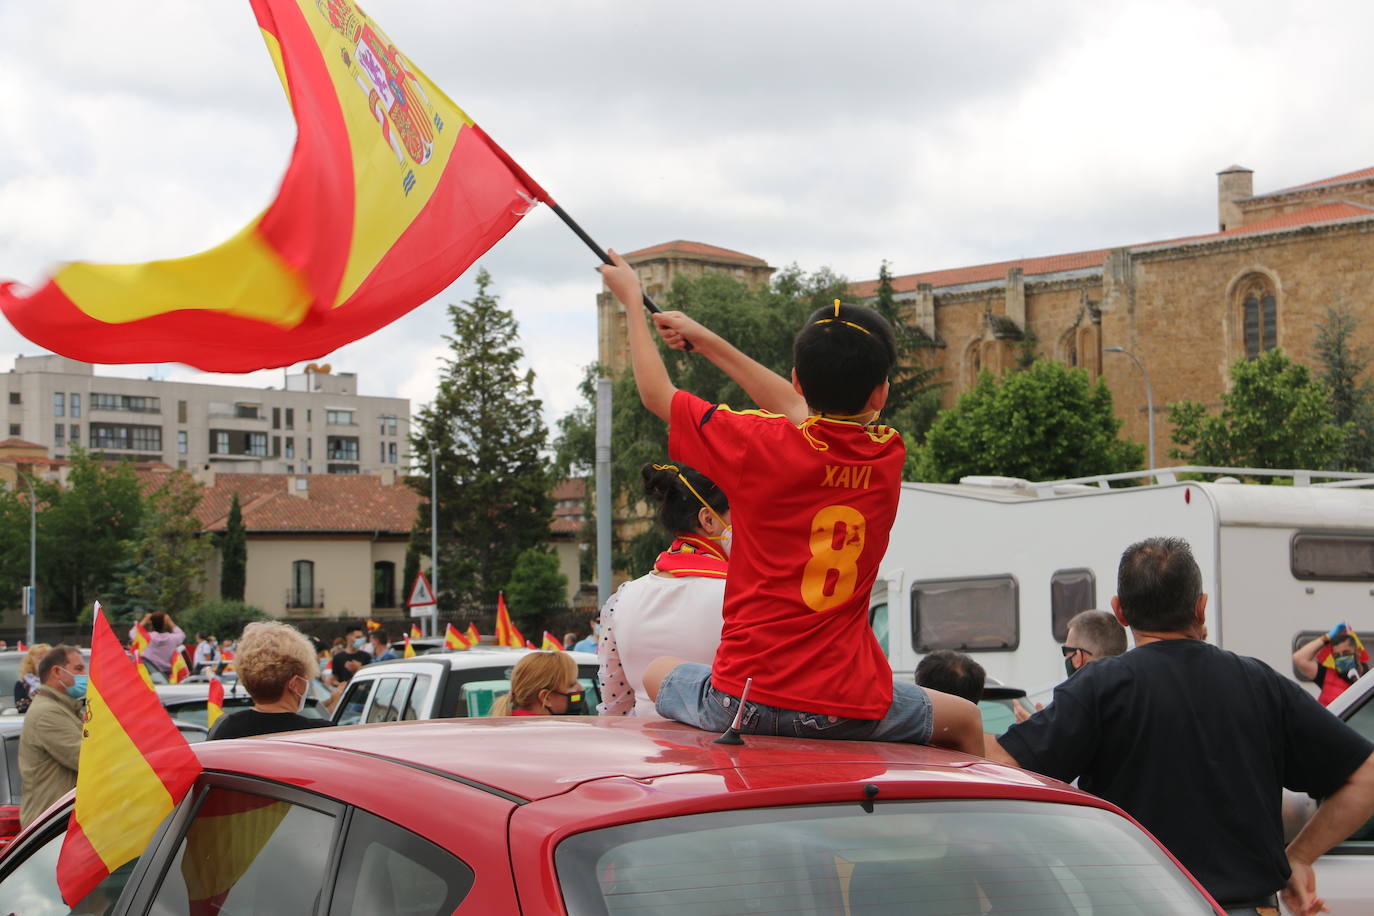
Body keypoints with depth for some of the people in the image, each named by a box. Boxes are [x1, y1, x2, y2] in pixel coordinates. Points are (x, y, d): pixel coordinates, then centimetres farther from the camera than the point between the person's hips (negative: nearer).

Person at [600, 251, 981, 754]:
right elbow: (799, 410, 19)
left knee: (657, 673, 32)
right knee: (965, 720, 30)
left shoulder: (761, 447, -11)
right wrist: (706, 341, 26)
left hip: (745, 705, -1)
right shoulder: (888, 456, 0)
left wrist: (632, 299, 21)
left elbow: (656, 393, 6)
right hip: (853, 712, 2)